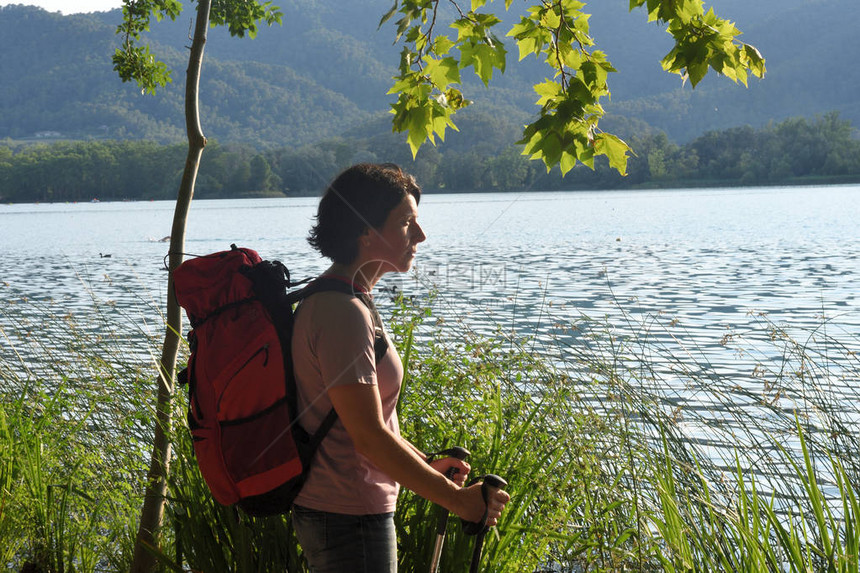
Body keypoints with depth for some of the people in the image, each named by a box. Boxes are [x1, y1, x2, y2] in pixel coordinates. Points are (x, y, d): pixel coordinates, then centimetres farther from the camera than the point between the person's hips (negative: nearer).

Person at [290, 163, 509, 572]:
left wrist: (426, 464, 17)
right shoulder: (344, 313, -21)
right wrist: (457, 499, -19)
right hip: (350, 519, -10)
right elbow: (369, 436, -24)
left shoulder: (329, 300, 11)